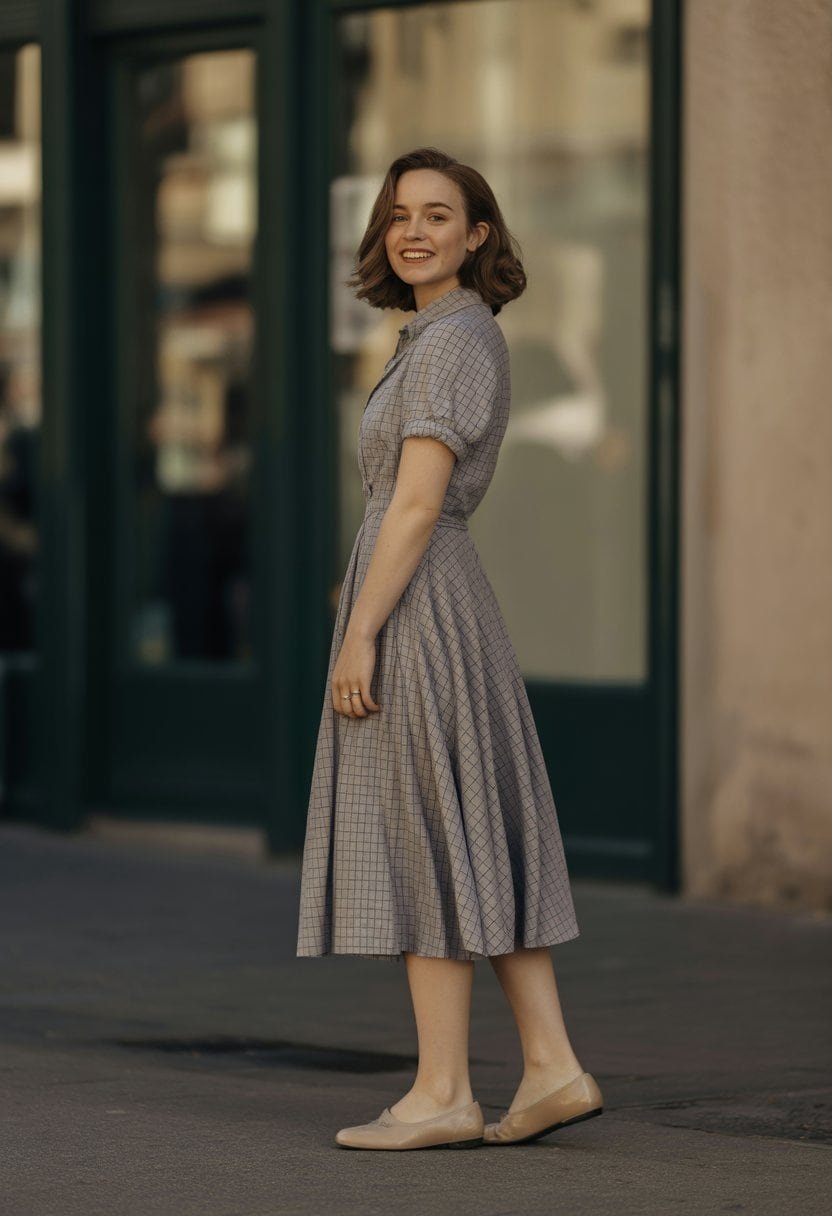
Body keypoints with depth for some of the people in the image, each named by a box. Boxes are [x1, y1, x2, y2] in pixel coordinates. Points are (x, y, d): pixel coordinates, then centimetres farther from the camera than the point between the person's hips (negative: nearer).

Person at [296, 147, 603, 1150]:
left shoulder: (448, 341, -13)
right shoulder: (466, 339, 17)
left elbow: (417, 503, -19)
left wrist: (358, 636, -19)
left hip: (410, 609, -10)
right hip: (442, 605, 10)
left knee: (420, 844, -7)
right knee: (475, 846, 9)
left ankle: (442, 1095, -4)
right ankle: (550, 1068, 8)